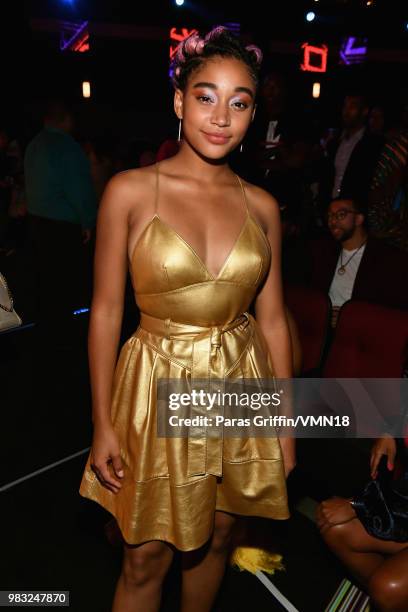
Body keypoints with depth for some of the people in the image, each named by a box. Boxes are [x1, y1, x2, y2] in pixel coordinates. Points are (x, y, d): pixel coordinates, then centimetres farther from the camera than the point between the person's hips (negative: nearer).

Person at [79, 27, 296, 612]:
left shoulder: (260, 205, 0)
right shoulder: (130, 191, -9)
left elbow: (272, 318, 3)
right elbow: (106, 311, -7)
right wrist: (103, 425, -6)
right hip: (159, 388, -3)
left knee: (216, 540, 22)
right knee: (146, 558, 14)